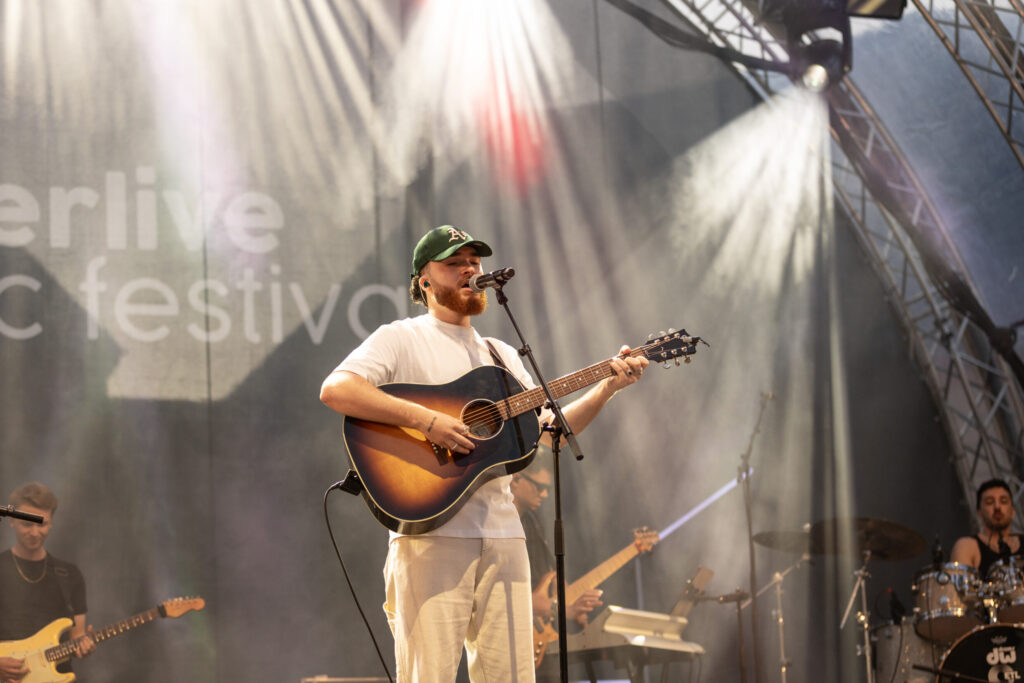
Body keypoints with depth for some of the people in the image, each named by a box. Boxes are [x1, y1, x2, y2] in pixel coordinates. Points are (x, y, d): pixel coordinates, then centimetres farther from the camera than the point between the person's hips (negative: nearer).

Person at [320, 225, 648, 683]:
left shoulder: (501, 356, 23)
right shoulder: (401, 340, 2)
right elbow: (335, 390, -15)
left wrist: (606, 389, 6)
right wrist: (426, 420, -21)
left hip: (502, 533, 6)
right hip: (431, 532, -6)